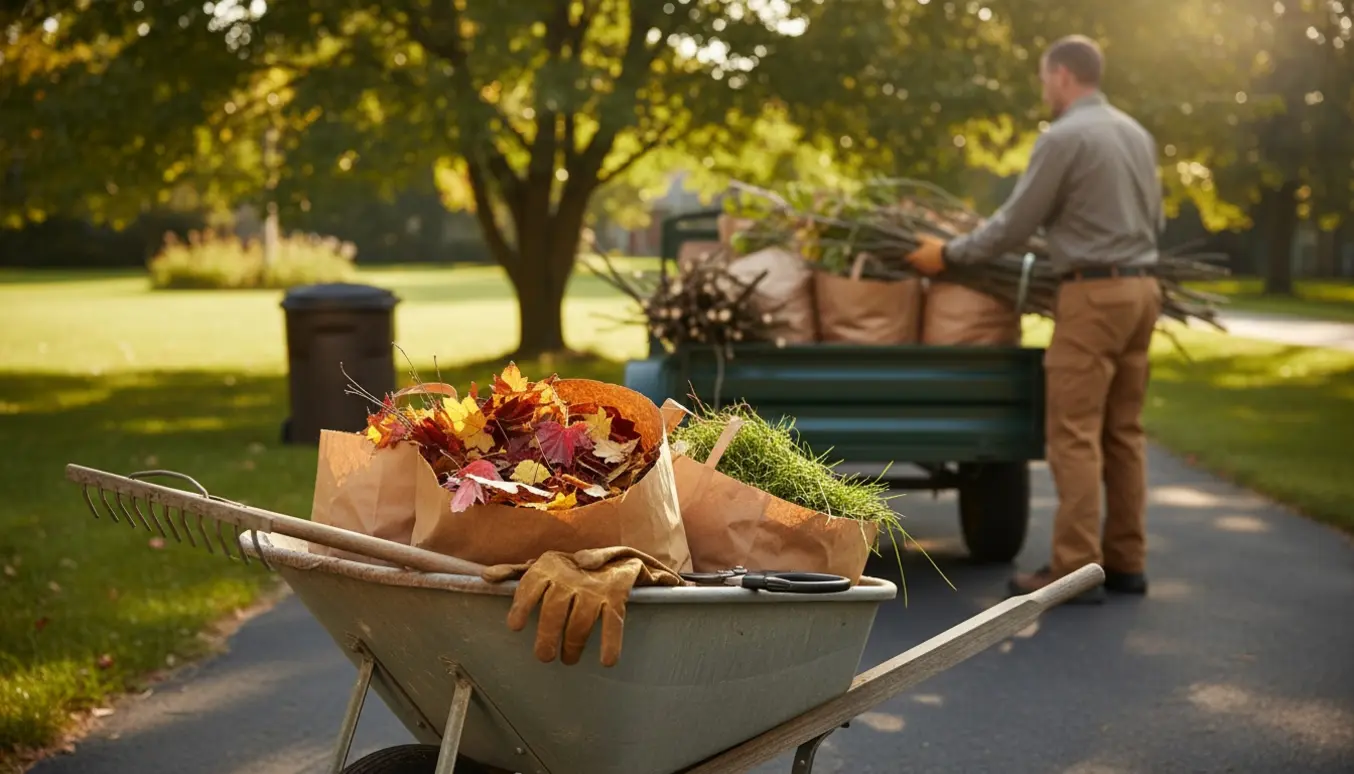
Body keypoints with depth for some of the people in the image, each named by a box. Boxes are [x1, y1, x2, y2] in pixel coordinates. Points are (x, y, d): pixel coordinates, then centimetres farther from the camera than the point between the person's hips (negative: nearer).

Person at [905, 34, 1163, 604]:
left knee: (1074, 435, -6)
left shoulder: (1064, 137, -11)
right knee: (1122, 431, 11)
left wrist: (948, 253, 2)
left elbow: (1015, 224, -9)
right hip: (1140, 286, 8)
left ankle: (1075, 570, -7)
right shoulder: (1136, 133, 13)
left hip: (1093, 295, -8)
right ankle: (1125, 562, 14)